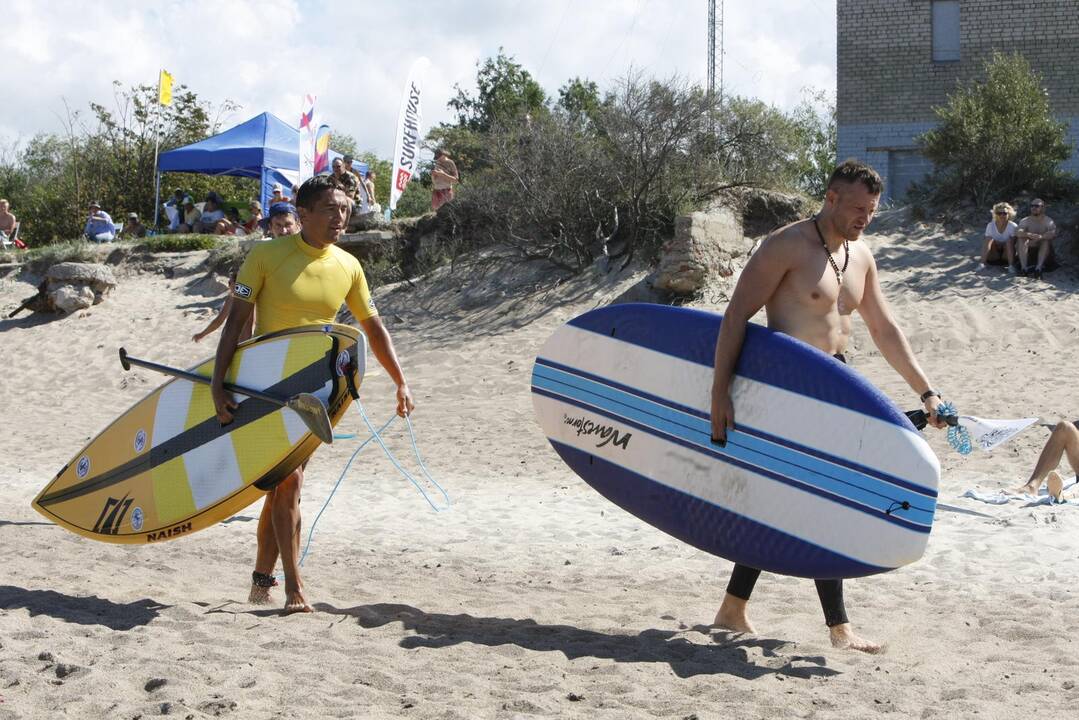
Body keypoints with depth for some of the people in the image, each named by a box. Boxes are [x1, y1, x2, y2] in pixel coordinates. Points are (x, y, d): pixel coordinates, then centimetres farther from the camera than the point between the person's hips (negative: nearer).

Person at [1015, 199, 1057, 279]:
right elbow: (1018, 233, -21)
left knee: (1046, 240, -29)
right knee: (1022, 239, -24)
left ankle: (1038, 268, -42)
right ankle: (1024, 268, -36)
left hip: (1044, 250, -1)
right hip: (1029, 250, 1)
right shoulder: (1025, 221, -1)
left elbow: (1053, 233, -27)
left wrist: (1039, 237, -43)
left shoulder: (1048, 221, -7)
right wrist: (1030, 235, -41)